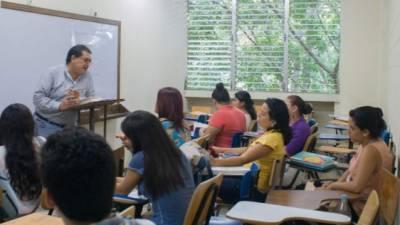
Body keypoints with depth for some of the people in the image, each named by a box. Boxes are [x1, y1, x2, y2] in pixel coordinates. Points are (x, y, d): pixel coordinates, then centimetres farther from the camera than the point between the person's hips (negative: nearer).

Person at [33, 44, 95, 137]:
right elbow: (38, 97, -14)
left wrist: (79, 99, -20)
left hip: (70, 127, 4)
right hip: (47, 125, -4)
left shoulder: (87, 77, 4)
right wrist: (59, 106, -27)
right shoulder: (53, 73, -9)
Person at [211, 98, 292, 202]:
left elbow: (243, 160, -27)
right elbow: (247, 150, 15)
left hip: (257, 189, -9)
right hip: (254, 179, 9)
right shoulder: (271, 133, 6)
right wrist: (221, 150, 12)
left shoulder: (272, 137, -25)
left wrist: (213, 161, -25)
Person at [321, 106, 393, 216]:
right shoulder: (368, 143, 0)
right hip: (360, 197, 8)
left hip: (364, 205, -8)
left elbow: (357, 186, -29)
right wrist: (336, 183, -4)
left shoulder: (371, 150, -28)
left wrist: (334, 185, -14)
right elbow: (352, 169, 11)